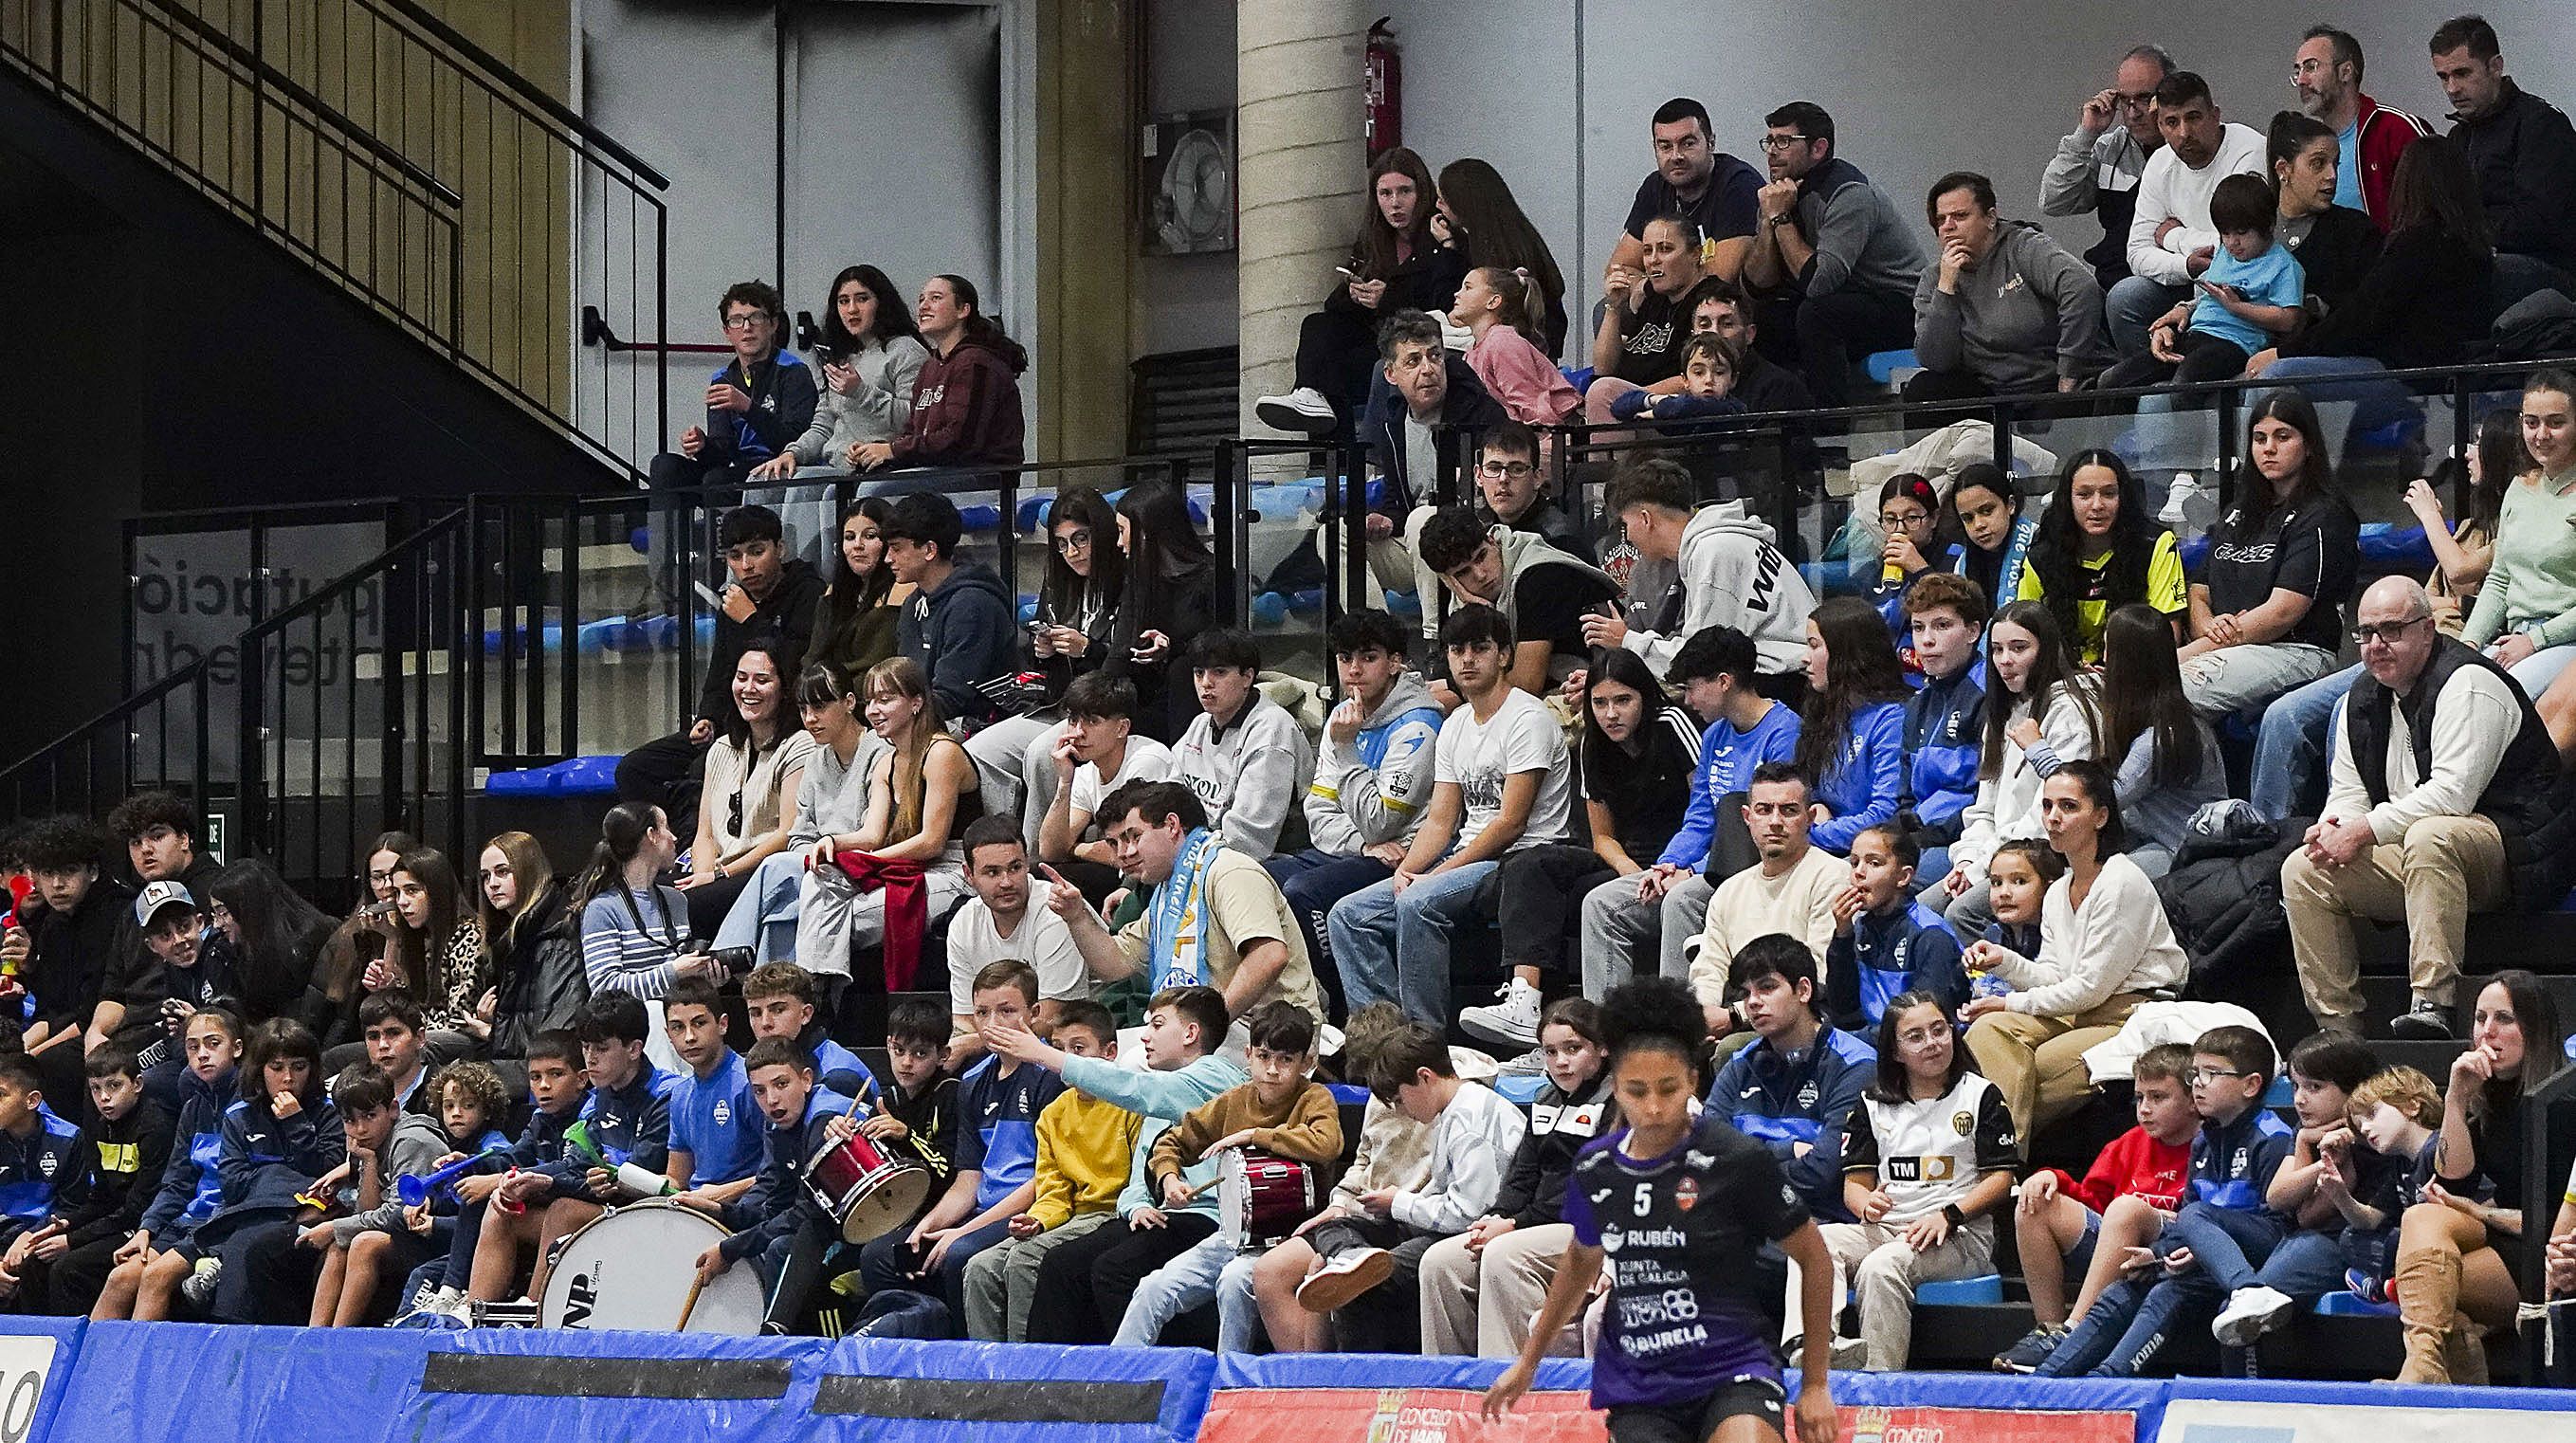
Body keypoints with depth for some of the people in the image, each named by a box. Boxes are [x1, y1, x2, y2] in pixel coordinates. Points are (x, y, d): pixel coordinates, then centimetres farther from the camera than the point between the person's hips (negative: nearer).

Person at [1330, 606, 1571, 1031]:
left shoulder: (1528, 719, -10)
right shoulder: (1454, 727, 16)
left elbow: (1510, 824, -15)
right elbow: (1440, 821, 14)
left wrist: (1434, 874, -17)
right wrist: (1406, 870, -7)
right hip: (1469, 858, 9)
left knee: (1417, 903, -33)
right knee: (1348, 916, -4)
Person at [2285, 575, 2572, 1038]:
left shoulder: (2467, 684, -14)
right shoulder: (2362, 699, 12)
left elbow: (2453, 793, -24)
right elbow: (2348, 792, 13)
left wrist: (2366, 830, -23)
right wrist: (2333, 832, -12)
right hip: (2407, 853, 8)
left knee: (2428, 837, -39)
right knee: (2301, 869, -6)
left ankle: (2432, 1005, -46)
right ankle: (2338, 1030, -10)